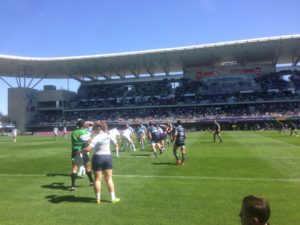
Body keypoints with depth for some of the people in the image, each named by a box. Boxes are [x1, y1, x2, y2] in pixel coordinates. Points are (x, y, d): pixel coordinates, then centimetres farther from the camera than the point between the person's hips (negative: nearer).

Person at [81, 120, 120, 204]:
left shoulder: (96, 138, -16)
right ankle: (113, 198, 15)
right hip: (108, 157, 4)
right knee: (109, 179, 11)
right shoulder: (107, 135, 0)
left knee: (97, 179, 8)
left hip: (98, 157, -4)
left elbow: (88, 148, -25)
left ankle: (98, 199, 14)